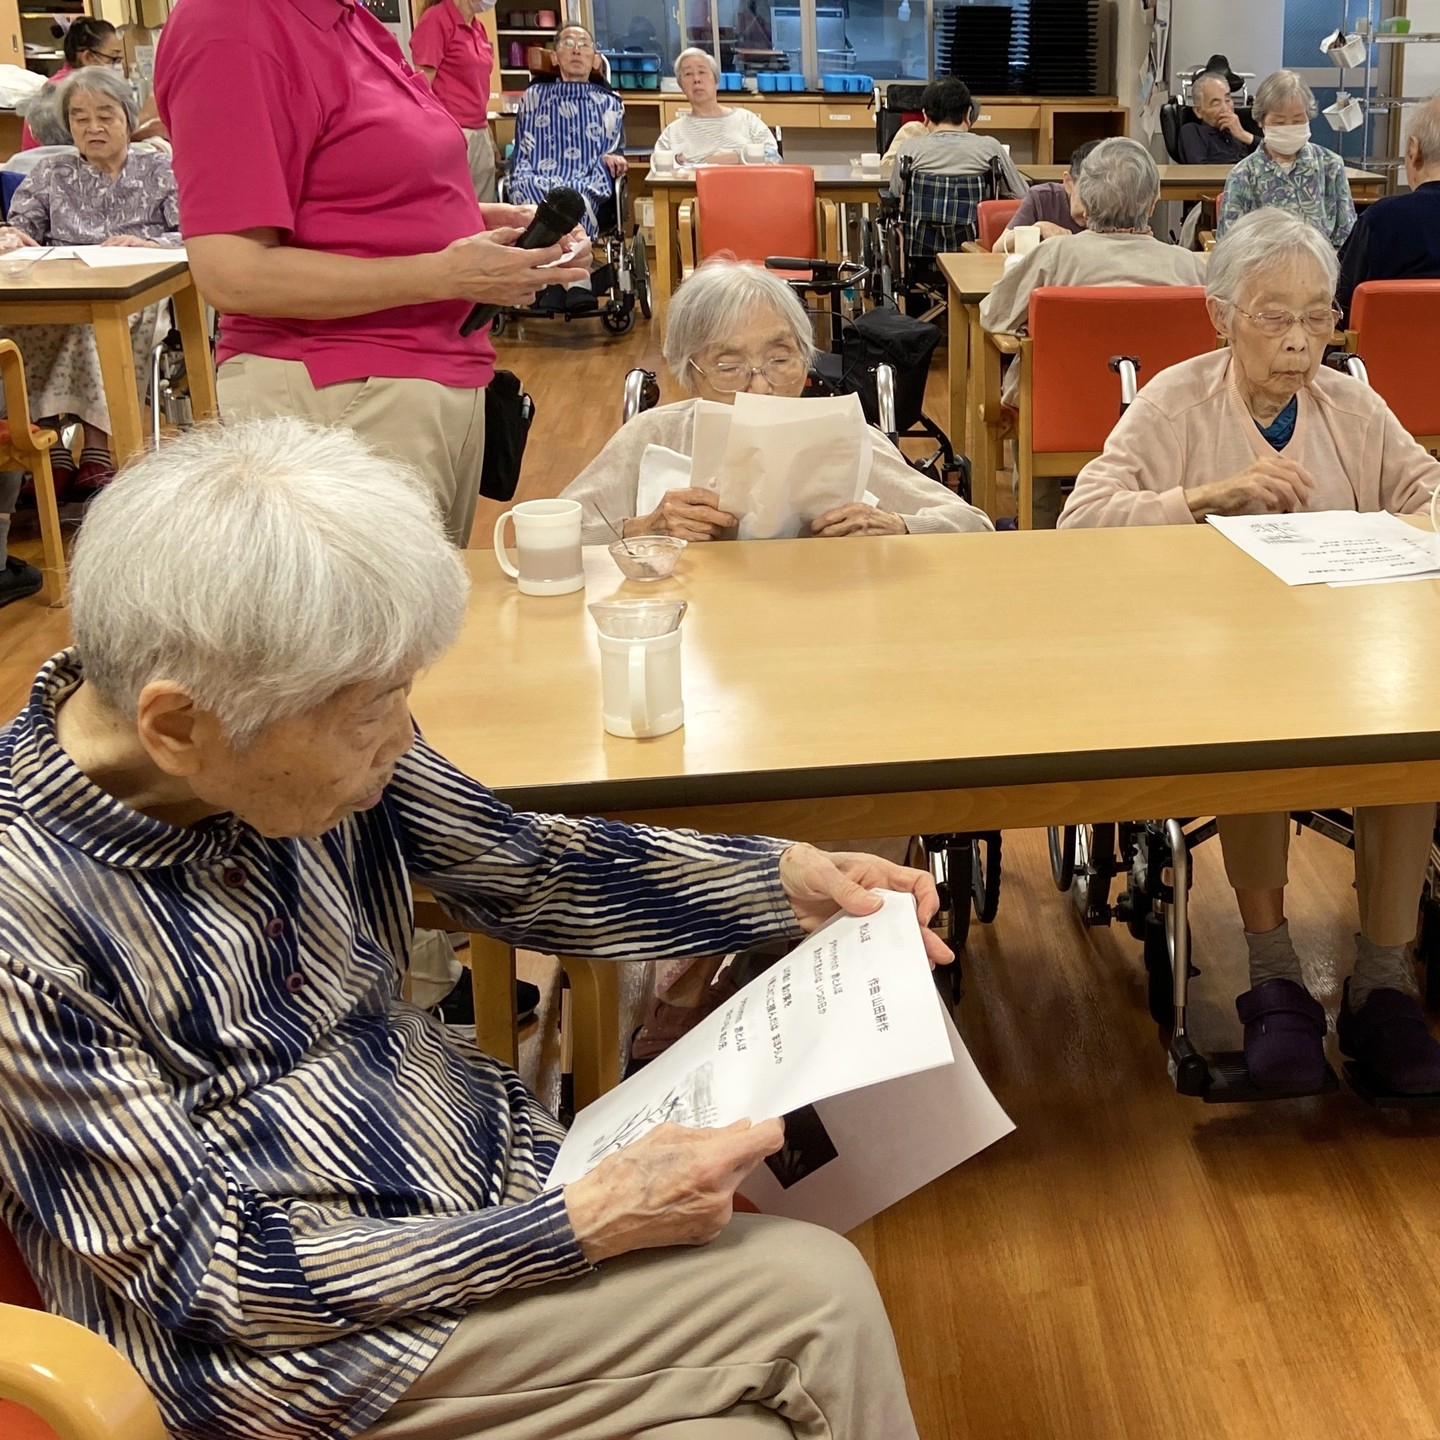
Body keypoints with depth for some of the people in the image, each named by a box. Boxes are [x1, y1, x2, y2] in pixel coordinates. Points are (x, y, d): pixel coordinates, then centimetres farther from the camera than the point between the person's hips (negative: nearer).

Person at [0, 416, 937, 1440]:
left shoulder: (311, 732, -9)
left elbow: (523, 868, 9)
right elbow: (207, 1271, -20)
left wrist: (780, 879, -1)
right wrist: (579, 1230, -22)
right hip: (300, 1339, -5)